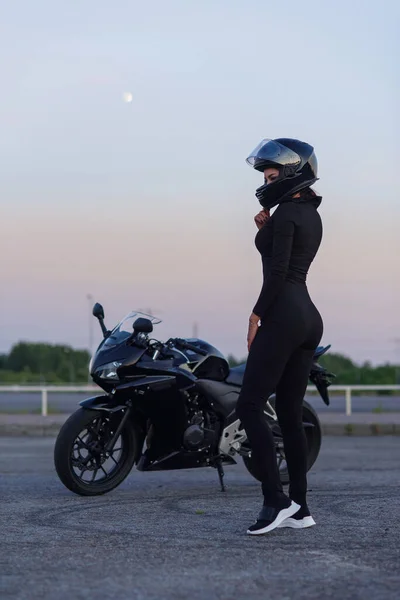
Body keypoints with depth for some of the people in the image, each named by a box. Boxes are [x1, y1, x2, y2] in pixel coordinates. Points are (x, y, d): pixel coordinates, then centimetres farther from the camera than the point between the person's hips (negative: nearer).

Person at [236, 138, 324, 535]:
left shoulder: (285, 212, -10)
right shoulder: (311, 215, 18)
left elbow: (277, 271, -16)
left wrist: (256, 314, -12)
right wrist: (266, 230, 11)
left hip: (283, 316, -10)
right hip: (309, 318, 10)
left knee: (249, 406, -8)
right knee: (290, 414, 10)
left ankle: (275, 499, -14)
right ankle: (299, 508, 9)